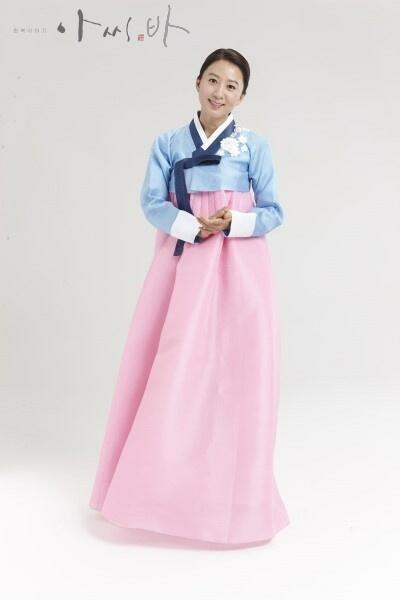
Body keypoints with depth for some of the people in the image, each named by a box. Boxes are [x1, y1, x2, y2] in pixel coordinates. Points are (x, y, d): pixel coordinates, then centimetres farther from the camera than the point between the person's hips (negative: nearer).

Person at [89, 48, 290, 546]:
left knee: (235, 373, 0)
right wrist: (194, 226, -17)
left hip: (238, 269, -1)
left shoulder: (254, 146, 4)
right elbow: (151, 202, -1)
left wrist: (235, 222, -17)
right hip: (181, 263, 1)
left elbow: (273, 212, 2)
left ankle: (228, 488, 17)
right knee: (171, 372, 2)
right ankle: (164, 482, 20)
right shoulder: (168, 143, 7)